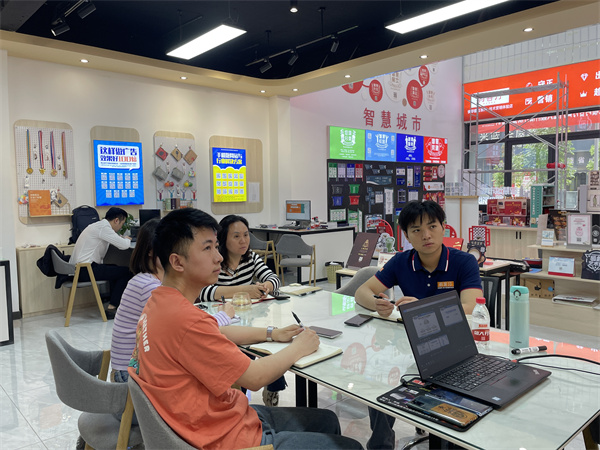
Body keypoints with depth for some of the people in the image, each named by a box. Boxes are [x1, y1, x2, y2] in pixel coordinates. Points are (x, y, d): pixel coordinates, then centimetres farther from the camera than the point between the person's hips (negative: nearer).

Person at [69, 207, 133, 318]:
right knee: (126, 272, -8)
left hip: (77, 269, 11)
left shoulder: (98, 225, 17)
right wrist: (127, 239, 2)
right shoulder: (103, 228, -14)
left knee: (114, 268, 27)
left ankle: (113, 301, 26)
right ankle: (111, 309, -6)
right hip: (85, 271, -11)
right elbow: (124, 245, -19)